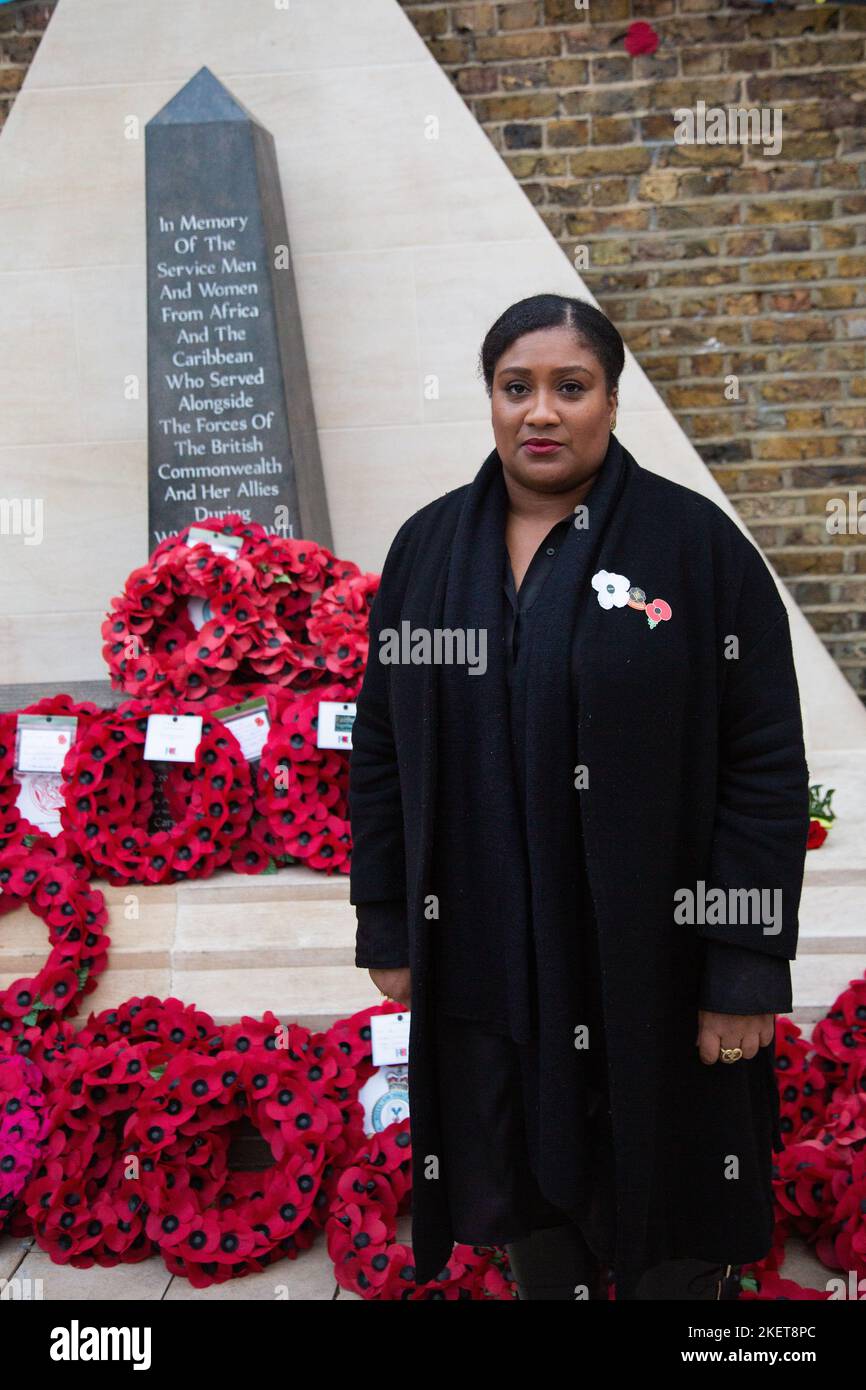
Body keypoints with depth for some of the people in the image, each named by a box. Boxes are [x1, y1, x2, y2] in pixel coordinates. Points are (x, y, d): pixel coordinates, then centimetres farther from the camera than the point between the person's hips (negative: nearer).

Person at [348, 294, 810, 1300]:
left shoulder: (696, 543, -8)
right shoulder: (427, 548, 3)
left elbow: (767, 767, -10)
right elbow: (381, 750, 6)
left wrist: (747, 970, -12)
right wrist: (387, 932, 5)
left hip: (653, 960, -3)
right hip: (484, 959, 4)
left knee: (667, 1227, 15)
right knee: (526, 1193, 21)